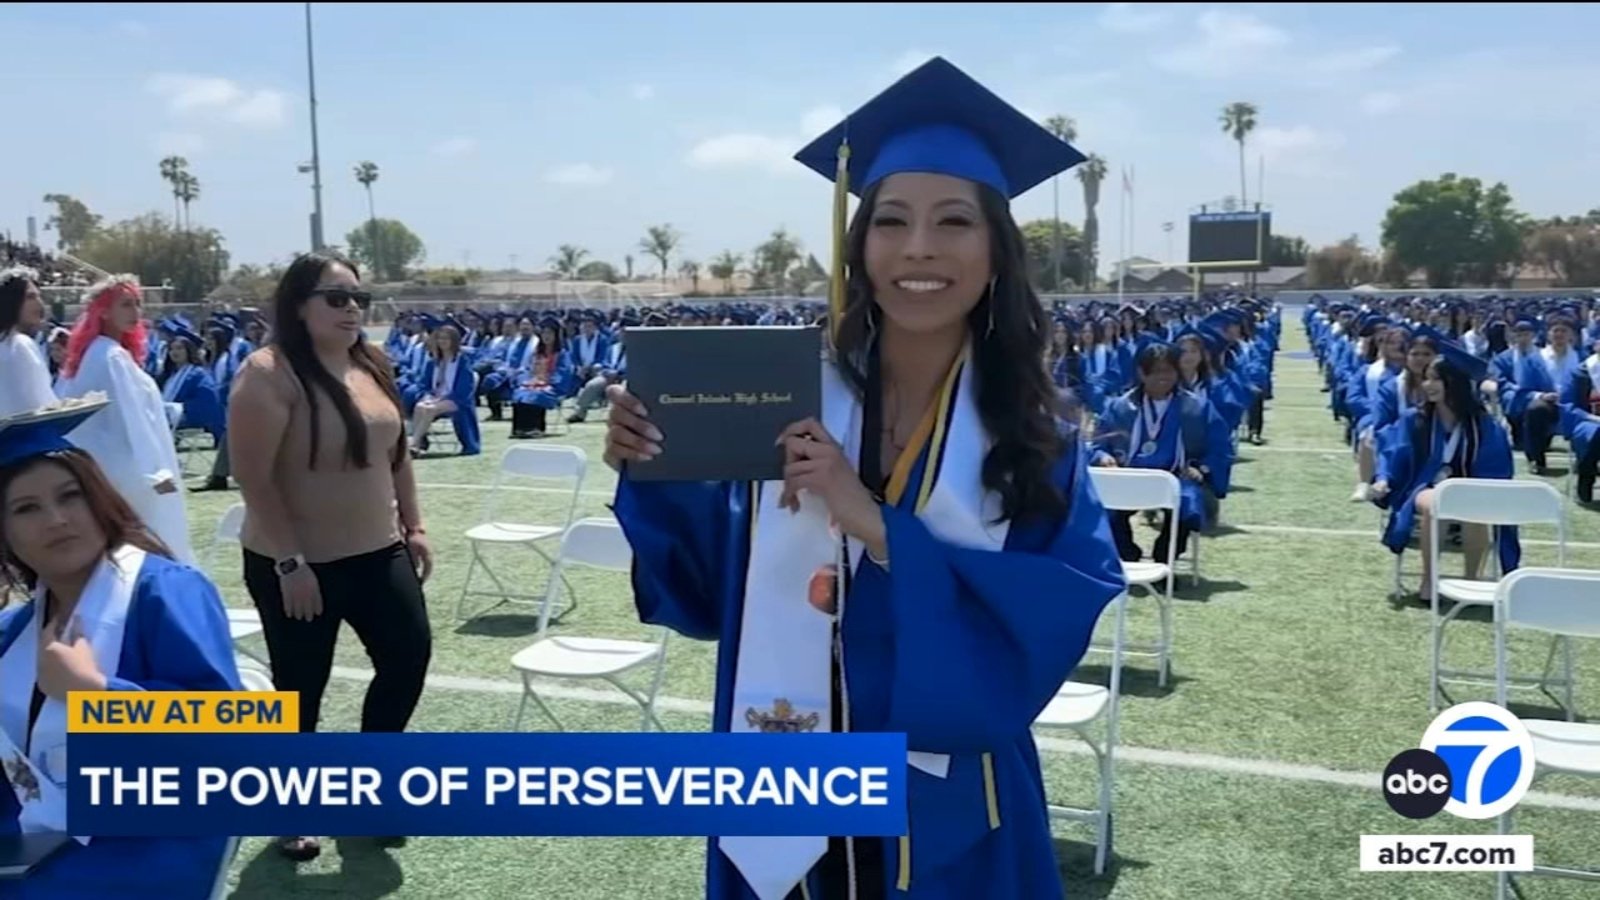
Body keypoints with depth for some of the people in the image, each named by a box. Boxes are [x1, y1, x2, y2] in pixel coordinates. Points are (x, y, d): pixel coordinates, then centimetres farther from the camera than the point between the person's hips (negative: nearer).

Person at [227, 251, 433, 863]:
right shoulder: (269, 373, -17)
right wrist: (290, 563, -21)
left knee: (409, 656, 9)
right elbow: (253, 477, -20)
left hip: (378, 553, 7)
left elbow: (395, 451, 14)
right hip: (298, 565, -7)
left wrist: (413, 527, 12)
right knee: (301, 689, 5)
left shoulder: (371, 365, 6)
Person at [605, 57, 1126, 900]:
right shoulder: (788, 400, -7)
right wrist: (653, 474, -18)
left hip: (950, 816, 0)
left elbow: (1059, 617, -18)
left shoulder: (1034, 441, -7)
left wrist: (878, 527, -26)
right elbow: (716, 590, -1)